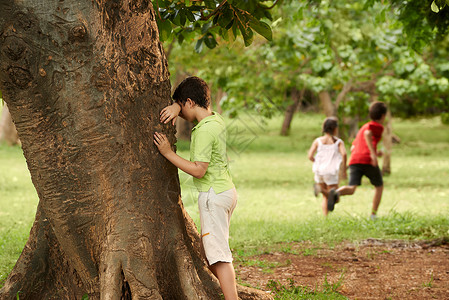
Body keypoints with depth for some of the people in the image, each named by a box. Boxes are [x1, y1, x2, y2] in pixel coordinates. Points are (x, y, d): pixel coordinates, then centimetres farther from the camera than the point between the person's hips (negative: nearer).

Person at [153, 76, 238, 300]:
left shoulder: (204, 130, -18)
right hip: (226, 190, 10)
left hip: (213, 195, -10)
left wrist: (168, 153, -17)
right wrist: (176, 106, 1)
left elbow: (199, 170, -22)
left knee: (218, 255, -10)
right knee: (209, 253, 18)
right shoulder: (216, 120, 10)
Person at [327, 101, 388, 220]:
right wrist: (373, 153, -20)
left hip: (354, 161, 5)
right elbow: (367, 134, -15)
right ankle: (374, 214, 14)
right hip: (368, 161, -5)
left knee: (351, 189, -12)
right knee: (379, 186, 19)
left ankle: (336, 193, -45)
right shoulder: (378, 126, 8)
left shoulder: (363, 128, 32)